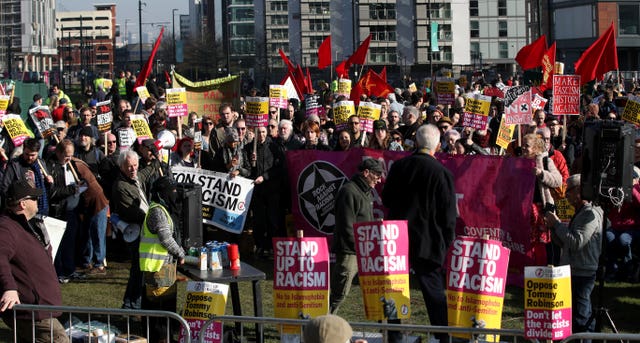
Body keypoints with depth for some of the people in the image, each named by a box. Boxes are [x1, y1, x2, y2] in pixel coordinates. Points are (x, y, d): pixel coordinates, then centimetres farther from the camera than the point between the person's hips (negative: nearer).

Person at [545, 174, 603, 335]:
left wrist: (557, 223, -16)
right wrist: (553, 227, 4)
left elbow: (576, 242, -24)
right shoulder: (579, 213, 18)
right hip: (574, 272, 10)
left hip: (582, 274, -10)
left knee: (579, 321, -10)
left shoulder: (591, 214, -14)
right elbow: (563, 243, 20)